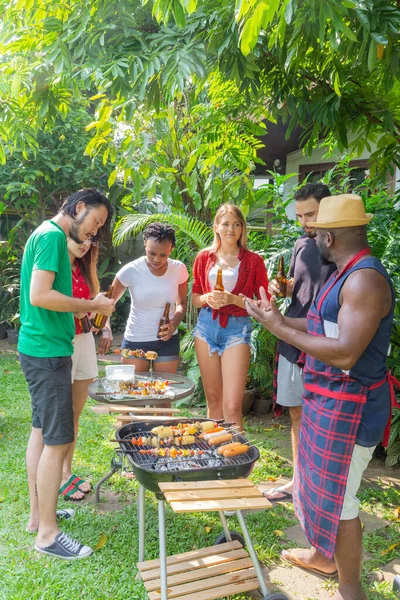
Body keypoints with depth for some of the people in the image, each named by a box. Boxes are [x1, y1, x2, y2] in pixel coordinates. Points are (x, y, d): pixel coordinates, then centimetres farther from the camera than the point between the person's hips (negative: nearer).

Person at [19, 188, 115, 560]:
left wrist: (90, 306, 8)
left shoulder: (49, 235, 15)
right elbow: (40, 295, -24)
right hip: (48, 352, -11)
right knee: (58, 441, -4)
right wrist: (92, 305, -16)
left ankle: (37, 514, 30)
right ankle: (47, 534, 9)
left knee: (41, 431, 16)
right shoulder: (52, 235, -15)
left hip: (39, 349, 11)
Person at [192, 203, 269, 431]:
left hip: (237, 329, -3)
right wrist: (207, 299, -8)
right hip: (207, 326, 3)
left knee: (232, 407, -10)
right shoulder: (204, 257, 7)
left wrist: (233, 299, -16)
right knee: (213, 399, 12)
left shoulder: (253, 261, -1)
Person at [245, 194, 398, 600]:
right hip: (327, 400, 10)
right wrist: (280, 318, 13)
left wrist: (281, 329, -24)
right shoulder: (348, 274, 9)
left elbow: (345, 352, -30)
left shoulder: (365, 279, -23)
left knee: (337, 498, 5)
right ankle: (323, 555, 46)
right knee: (318, 483, 24)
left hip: (347, 408, -10)